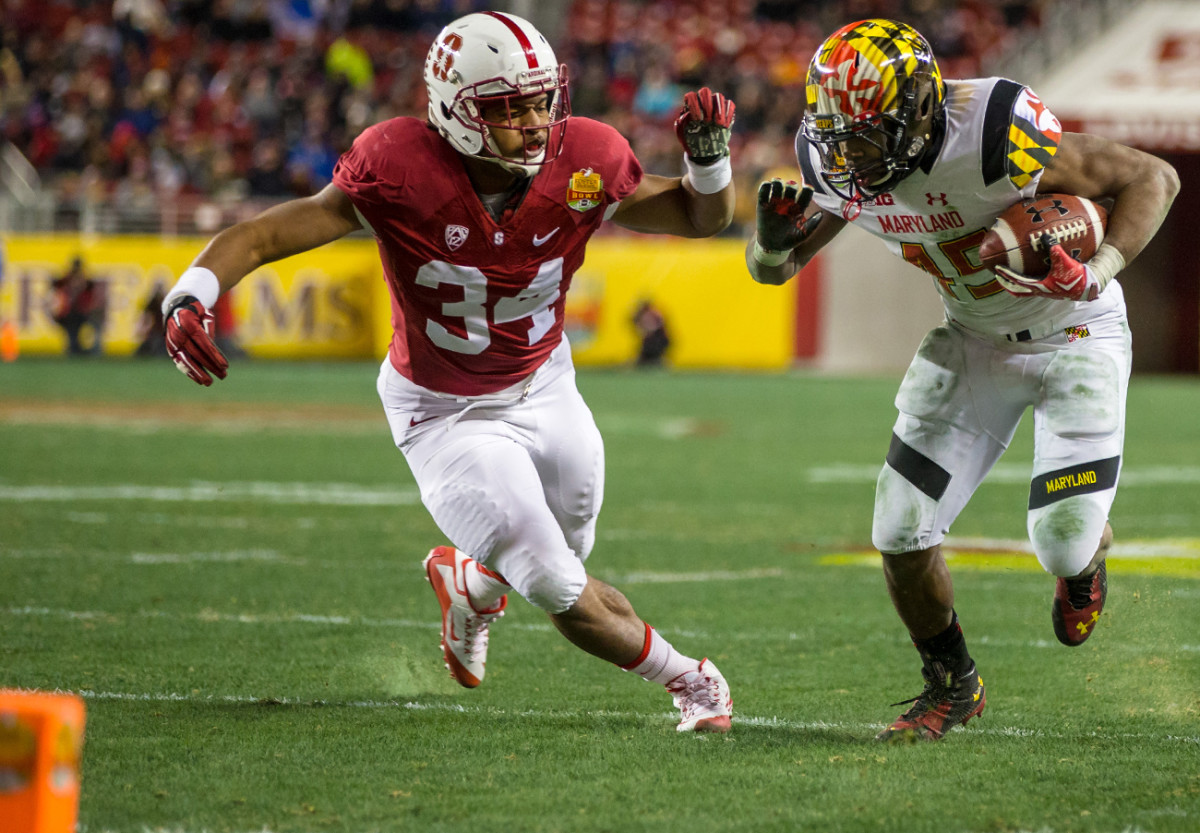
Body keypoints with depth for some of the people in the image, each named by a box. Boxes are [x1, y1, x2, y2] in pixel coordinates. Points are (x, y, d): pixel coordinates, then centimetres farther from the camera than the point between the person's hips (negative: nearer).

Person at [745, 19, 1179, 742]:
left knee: (1063, 540, -11)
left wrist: (1099, 273, -38)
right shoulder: (841, 167, -17)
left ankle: (1085, 560, 30)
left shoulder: (994, 138, -36)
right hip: (973, 341, 5)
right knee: (903, 534, -6)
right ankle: (952, 687, 21)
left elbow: (1153, 178, -25)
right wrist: (776, 239, -25)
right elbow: (774, 270, -1)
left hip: (1076, 335, -5)